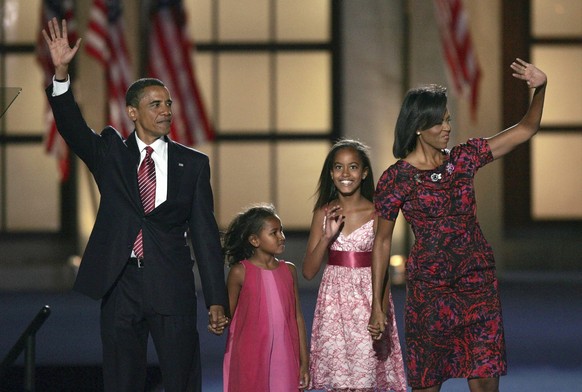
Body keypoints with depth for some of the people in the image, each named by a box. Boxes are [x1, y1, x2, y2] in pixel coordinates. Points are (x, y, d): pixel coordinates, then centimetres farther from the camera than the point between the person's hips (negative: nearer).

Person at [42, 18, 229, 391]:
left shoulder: (193, 164, 5)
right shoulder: (111, 153, 8)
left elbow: (205, 234, 3)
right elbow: (72, 126, -8)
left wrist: (217, 301, -1)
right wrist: (61, 73, -24)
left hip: (172, 289, -1)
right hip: (120, 285, 1)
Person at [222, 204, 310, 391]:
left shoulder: (289, 271, 8)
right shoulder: (240, 272, -3)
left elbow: (297, 317, 10)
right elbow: (229, 315, 4)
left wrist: (304, 362, 8)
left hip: (284, 359, 3)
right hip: (250, 359, -3)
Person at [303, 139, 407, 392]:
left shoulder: (375, 214, -1)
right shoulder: (323, 214, 5)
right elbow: (309, 272, 4)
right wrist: (327, 236, -11)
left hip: (367, 302, -2)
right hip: (334, 302, 2)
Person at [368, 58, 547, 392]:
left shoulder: (463, 158, 5)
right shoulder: (397, 178, -4)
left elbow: (526, 129, 5)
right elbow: (383, 241, 0)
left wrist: (540, 88, -12)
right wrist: (377, 305, -1)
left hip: (478, 280, 3)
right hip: (429, 286, -3)